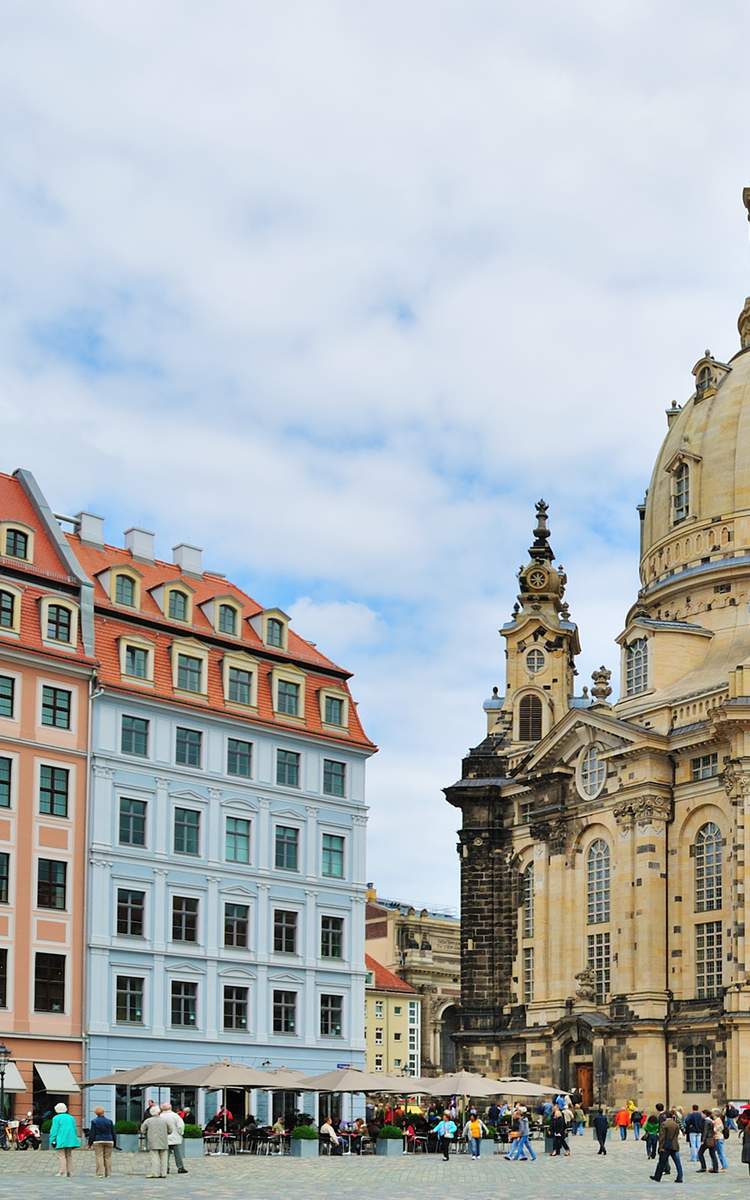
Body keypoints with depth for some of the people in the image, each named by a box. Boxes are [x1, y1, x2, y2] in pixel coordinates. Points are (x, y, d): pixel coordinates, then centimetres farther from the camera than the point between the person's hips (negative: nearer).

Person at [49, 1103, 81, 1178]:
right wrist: (75, 1139, 25)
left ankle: (62, 1172, -14)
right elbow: (74, 1130, 17)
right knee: (69, 1156, 12)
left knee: (61, 1156, -7)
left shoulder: (56, 1118, -4)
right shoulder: (71, 1118, 14)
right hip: (70, 1140, 6)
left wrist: (52, 1140, -6)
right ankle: (69, 1172, 13)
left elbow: (54, 1130, -9)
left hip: (61, 1140, -6)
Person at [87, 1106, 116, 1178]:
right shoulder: (109, 1121, 5)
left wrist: (90, 1143, 1)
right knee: (108, 1157, 5)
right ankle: (108, 1174, 5)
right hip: (108, 1141, 2)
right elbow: (113, 1133, 8)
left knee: (99, 1157, -3)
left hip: (98, 1141, -2)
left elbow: (92, 1133, -4)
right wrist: (114, 1143, 16)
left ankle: (100, 1173, -12)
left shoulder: (94, 1121, -2)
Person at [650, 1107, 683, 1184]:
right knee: (677, 1162, 4)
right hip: (675, 1146, 3)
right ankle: (679, 1178, -1)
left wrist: (661, 1147, -11)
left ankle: (657, 1177, 17)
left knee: (662, 1162, 7)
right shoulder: (676, 1125, 4)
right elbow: (677, 1135, 12)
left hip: (666, 1146, -3)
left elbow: (662, 1136, -13)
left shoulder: (664, 1124, -10)